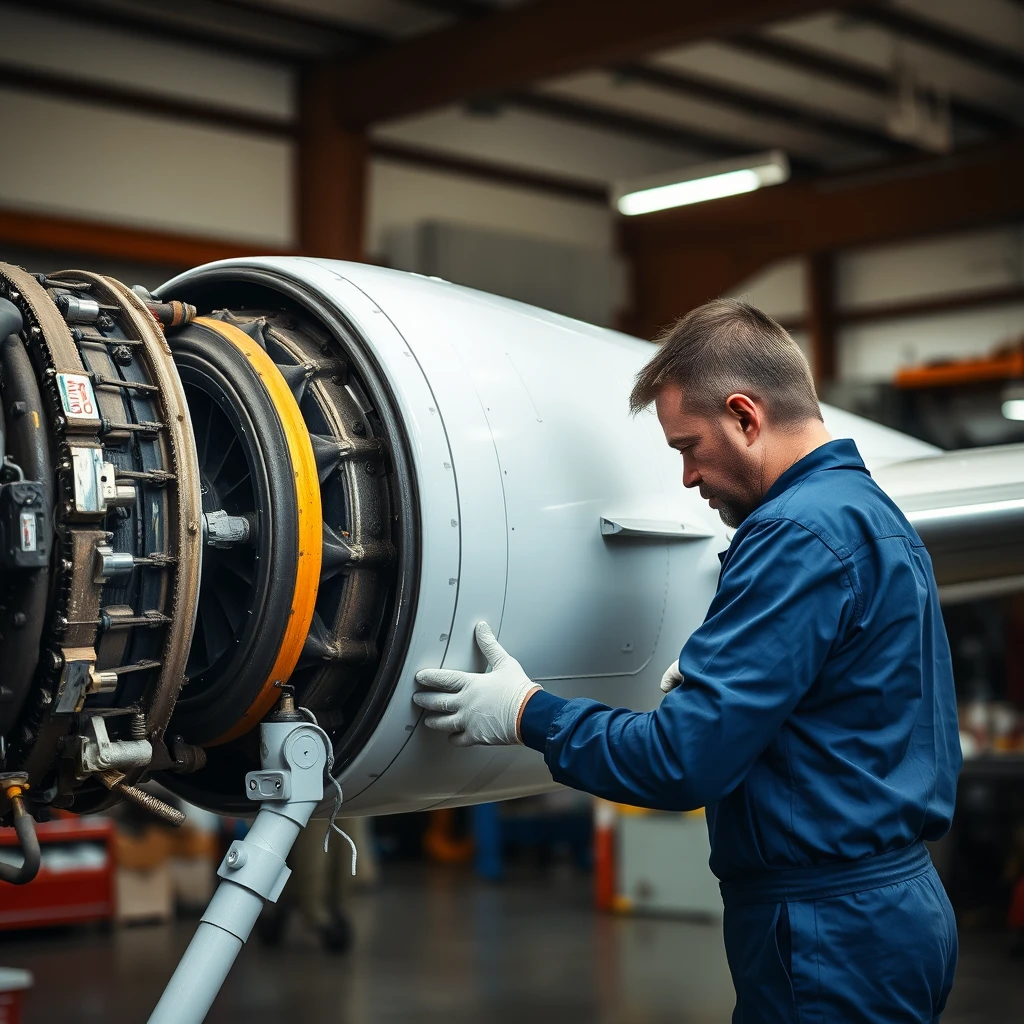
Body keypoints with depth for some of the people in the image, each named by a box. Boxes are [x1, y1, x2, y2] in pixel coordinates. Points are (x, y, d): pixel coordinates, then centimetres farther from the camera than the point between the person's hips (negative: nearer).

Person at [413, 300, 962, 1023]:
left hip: (827, 934, -10)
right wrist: (716, 670, 10)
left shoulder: (799, 535, -20)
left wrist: (526, 713, -12)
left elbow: (684, 760, -24)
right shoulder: (874, 510, 13)